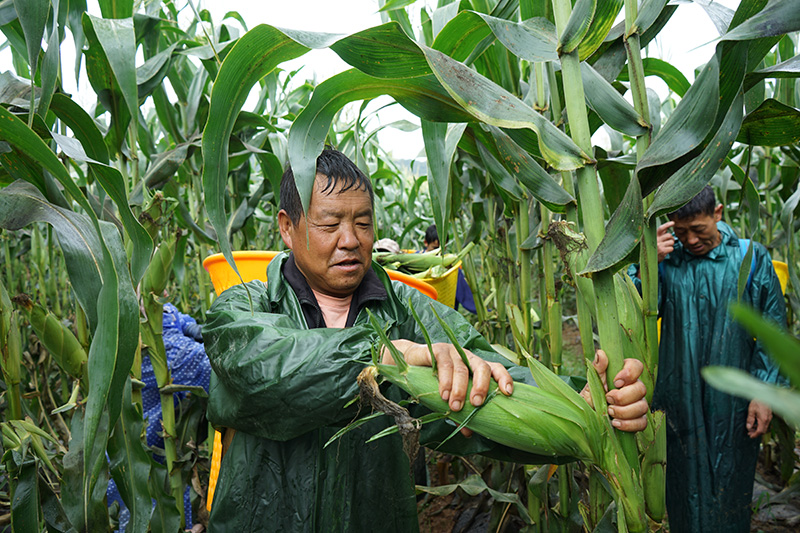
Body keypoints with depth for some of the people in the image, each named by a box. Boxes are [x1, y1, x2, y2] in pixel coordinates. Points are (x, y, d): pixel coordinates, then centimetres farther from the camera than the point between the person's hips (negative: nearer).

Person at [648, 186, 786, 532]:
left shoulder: (752, 258, -2)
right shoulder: (668, 260, -1)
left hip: (734, 405, 0)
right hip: (680, 400, 1)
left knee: (729, 488, 13)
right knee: (685, 486, 13)